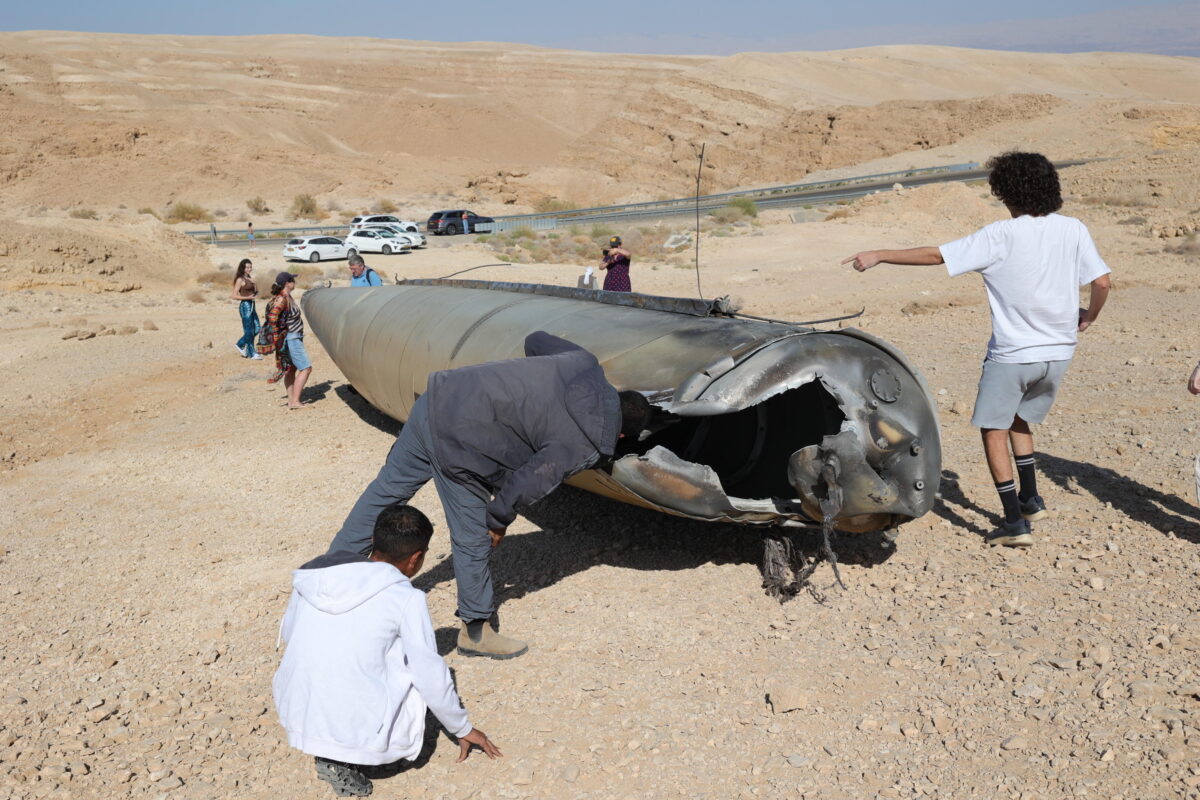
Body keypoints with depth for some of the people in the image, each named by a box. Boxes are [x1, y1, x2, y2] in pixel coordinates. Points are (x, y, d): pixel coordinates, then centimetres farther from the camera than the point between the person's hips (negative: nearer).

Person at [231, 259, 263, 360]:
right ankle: (251, 353, 10)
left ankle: (240, 345, 26)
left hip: (252, 305, 8)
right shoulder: (240, 280, -10)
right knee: (249, 331, 0)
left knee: (256, 329, 10)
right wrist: (247, 297, -19)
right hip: (245, 306, -8)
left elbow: (255, 291, 10)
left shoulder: (250, 279, 13)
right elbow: (234, 296, -12)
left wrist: (253, 280, -1)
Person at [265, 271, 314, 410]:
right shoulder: (282, 299, -20)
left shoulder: (287, 297, 8)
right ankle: (295, 401, -3)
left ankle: (291, 401, 16)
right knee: (306, 368, -5)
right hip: (291, 339, -10)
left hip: (294, 338, 10)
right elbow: (272, 317, -30)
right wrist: (276, 338, -26)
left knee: (291, 369, 12)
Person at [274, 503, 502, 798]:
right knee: (418, 673, 17)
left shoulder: (314, 573, 3)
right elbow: (432, 676, -4)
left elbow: (288, 633, 18)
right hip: (357, 731, -5)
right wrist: (463, 729, 12)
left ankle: (328, 750, 13)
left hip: (294, 717, 6)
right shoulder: (406, 598, -10)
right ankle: (345, 760, 4)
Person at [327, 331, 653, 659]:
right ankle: (476, 631, 26)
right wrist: (500, 519, 8)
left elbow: (535, 340, 20)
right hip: (458, 445, -8)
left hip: (439, 396, 8)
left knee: (389, 486, 22)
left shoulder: (585, 363, 6)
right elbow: (529, 483, -9)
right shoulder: (584, 447, -9)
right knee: (472, 541, 9)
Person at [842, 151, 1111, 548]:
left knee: (993, 430, 8)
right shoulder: (1074, 230, 0)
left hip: (1012, 354, -6)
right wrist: (1087, 318, 19)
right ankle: (1031, 499, 27)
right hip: (1058, 352, 6)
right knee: (1019, 419, 27)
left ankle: (1015, 522, 6)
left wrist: (879, 255, -4)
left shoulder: (1000, 236, -13)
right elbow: (1102, 282, -1)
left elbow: (935, 255, -12)